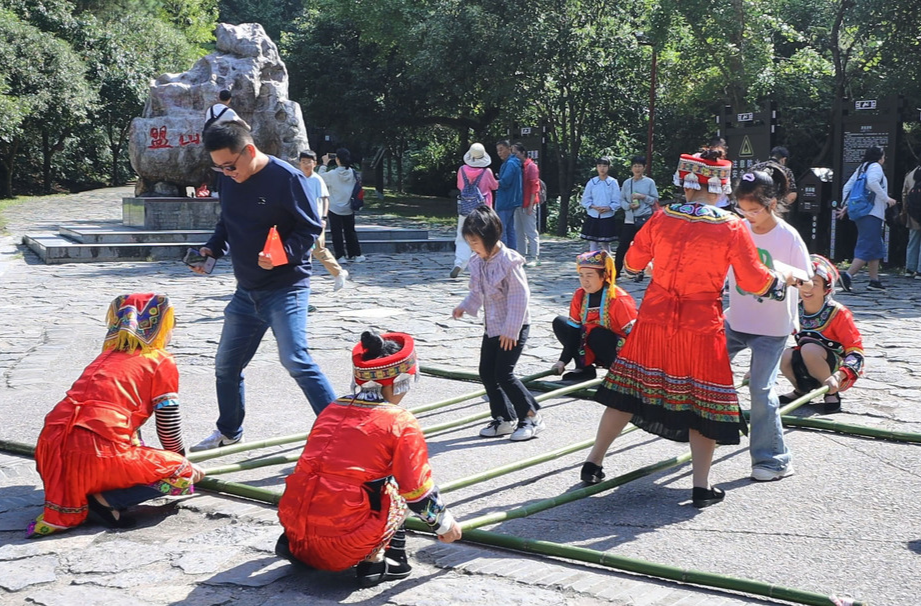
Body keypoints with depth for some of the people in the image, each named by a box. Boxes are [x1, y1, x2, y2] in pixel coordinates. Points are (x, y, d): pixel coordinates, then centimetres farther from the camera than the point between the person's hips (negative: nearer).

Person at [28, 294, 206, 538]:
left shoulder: (106, 356, 25)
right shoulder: (162, 362, 5)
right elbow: (169, 429, 5)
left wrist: (142, 455, 48)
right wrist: (184, 463, 23)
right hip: (98, 457, -7)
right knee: (183, 474, 8)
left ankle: (67, 502, 11)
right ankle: (105, 500, -8)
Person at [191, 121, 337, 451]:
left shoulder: (287, 177, -15)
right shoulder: (229, 180, 6)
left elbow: (311, 228, -13)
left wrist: (283, 254, -29)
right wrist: (212, 249, -1)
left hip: (286, 287, -8)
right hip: (246, 291, 8)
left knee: (295, 360, -19)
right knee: (226, 364, 14)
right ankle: (229, 432, 35)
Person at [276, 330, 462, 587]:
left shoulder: (332, 409, 14)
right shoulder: (402, 423, -4)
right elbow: (417, 488, 0)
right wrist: (443, 523, 20)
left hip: (294, 526, 6)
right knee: (395, 489, 15)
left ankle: (293, 545, 17)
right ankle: (374, 559, 2)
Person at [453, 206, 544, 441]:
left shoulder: (509, 261, -21)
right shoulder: (477, 261, 2)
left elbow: (519, 297, -21)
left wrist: (511, 330, -21)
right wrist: (465, 307, -3)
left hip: (513, 328, -8)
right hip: (492, 326, 8)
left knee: (503, 373, -10)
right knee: (486, 373, 7)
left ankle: (531, 416, 5)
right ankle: (504, 419, 20)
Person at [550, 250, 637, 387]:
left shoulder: (618, 299, -22)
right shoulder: (579, 295, -5)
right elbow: (573, 330, -3)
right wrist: (563, 361, -12)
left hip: (619, 351, -6)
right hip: (590, 352, 7)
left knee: (597, 334, -35)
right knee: (559, 322, -2)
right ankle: (584, 369, -7)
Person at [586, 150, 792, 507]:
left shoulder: (661, 219, -2)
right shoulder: (732, 228, -9)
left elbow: (631, 264, 10)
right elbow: (755, 281, -5)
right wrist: (783, 280, 14)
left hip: (653, 322, 3)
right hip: (701, 329, -3)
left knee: (626, 394, 13)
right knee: (702, 402, 8)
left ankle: (594, 462, 22)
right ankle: (702, 486, 12)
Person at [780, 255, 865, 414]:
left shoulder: (838, 313, -19)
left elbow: (856, 351, -22)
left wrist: (837, 377, -38)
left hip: (838, 368, -4)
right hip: (807, 373, 4)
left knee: (809, 348, -33)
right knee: (785, 355, -27)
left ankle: (832, 394, -10)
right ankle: (801, 391, 5)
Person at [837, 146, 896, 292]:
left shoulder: (862, 168, 22)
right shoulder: (875, 167, -4)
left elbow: (846, 188, 20)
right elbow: (873, 182, -23)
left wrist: (845, 206, 18)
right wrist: (886, 199, -16)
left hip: (860, 212, 10)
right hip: (872, 213, -10)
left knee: (876, 247, 14)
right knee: (868, 247, -11)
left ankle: (874, 280, 12)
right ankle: (848, 275, -20)